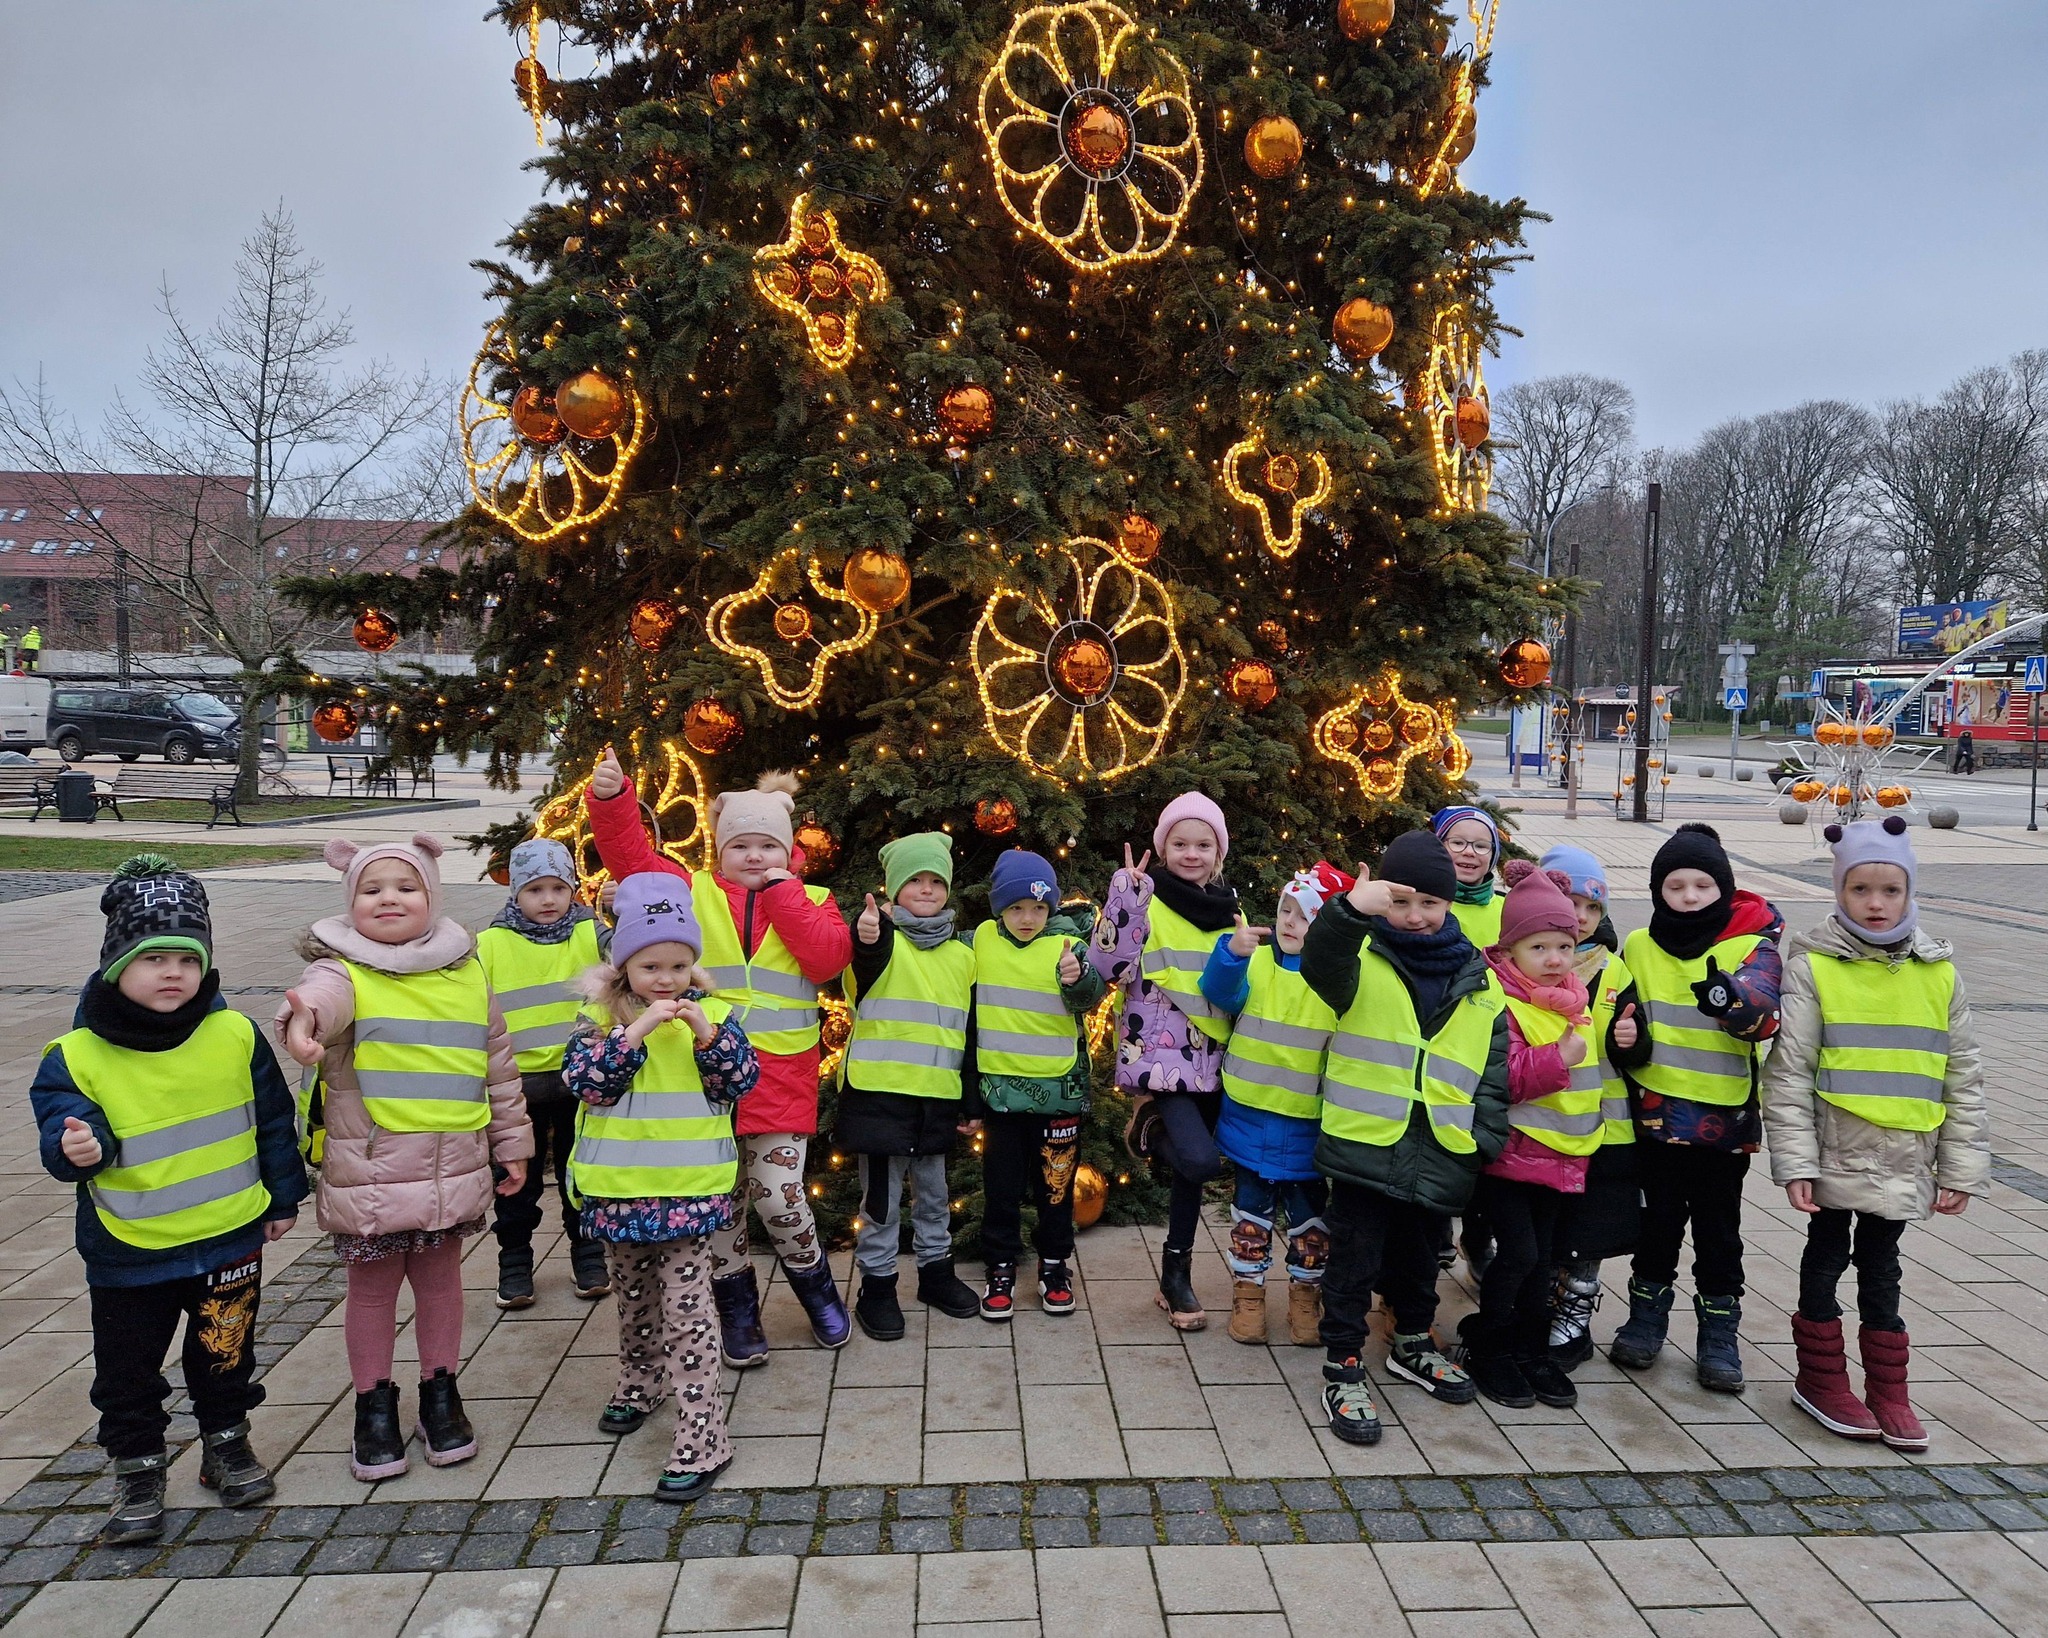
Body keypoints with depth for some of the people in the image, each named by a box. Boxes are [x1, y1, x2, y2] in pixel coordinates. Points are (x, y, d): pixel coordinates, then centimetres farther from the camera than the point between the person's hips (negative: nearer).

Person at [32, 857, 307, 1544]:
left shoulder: (235, 1035, -8)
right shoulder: (77, 1055, -15)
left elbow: (274, 1121, 2)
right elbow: (61, 1127, -11)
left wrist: (283, 1197, 9)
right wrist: (75, 1146, -35)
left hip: (231, 1237, 1)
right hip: (128, 1254, -1)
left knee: (226, 1356, 18)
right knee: (127, 1374, 12)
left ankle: (227, 1447, 39)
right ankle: (139, 1474, 32)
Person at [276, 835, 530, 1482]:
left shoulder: (466, 974, 4)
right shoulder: (343, 971, -7)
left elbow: (498, 1065, 11)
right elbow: (320, 996, -34)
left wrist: (511, 1143, 14)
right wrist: (303, 1020, -58)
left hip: (453, 1168, 3)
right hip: (368, 1172, -3)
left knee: (439, 1278, 15)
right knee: (372, 1288, 10)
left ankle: (440, 1393, 33)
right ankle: (374, 1406, 28)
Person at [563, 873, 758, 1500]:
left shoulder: (711, 1014, -2)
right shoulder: (601, 1018, -2)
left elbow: (742, 1081, -6)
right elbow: (581, 1080, -15)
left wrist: (708, 1036, -21)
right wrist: (635, 1032, -25)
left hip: (689, 1188, -2)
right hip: (619, 1188, 2)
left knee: (687, 1307, -4)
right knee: (634, 1297, 21)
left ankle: (701, 1437, 0)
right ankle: (640, 1383, 45)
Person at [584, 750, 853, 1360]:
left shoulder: (811, 902, 9)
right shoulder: (693, 892, 7)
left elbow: (827, 959, -10)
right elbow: (630, 854, -5)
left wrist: (782, 893, -9)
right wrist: (610, 798, -22)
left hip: (779, 1075, -1)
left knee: (778, 1195, -3)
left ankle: (816, 1287, 26)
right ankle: (736, 1307, 29)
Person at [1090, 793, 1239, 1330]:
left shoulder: (1230, 910, 12)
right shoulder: (1146, 900, -4)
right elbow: (1108, 966, -16)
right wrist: (1124, 894, -21)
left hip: (1211, 1059, 5)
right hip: (1159, 1054, -5)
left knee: (1190, 1166, 9)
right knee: (1200, 1159, -24)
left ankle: (1176, 1276, 25)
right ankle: (1150, 1124, 7)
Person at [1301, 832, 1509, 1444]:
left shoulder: (1479, 982, 8)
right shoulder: (1361, 958, -4)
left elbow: (1494, 1072, 10)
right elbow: (1321, 964, -30)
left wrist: (1483, 1142, 1)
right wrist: (1351, 909, -49)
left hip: (1438, 1155, 4)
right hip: (1364, 1145, -4)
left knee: (1419, 1258, 21)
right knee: (1355, 1261, 3)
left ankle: (1414, 1345, 43)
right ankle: (1343, 1369, 18)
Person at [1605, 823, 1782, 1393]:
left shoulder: (1752, 944, -6)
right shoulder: (1639, 946, 3)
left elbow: (1766, 1014, -24)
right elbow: (1624, 1015, 11)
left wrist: (1732, 998, -46)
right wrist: (1623, 1040, -12)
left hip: (1725, 1118, -2)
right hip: (1656, 1114, 2)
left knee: (1719, 1230, 10)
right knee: (1657, 1222, 14)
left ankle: (1719, 1334, 23)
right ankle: (1647, 1317, 29)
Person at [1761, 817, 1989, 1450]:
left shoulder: (1938, 970, 3)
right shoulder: (1813, 964, -8)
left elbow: (1963, 1075, 8)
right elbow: (1789, 1072, -9)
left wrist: (1962, 1166, 6)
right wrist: (1795, 1161, -12)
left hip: (1903, 1158, 3)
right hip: (1835, 1152, -3)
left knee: (1881, 1265, 15)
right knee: (1826, 1256, 10)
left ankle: (1887, 1392, 27)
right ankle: (1822, 1381, 24)